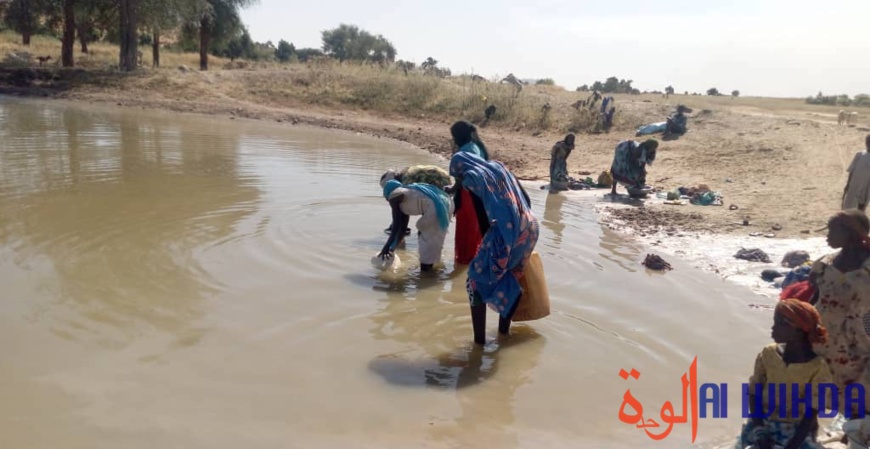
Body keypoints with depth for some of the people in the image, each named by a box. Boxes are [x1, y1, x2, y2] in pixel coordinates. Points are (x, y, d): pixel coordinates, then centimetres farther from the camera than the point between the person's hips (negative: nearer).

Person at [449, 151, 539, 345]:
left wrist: (487, 241, 9)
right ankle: (504, 327, 35)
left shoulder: (472, 177, 2)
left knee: (476, 280, 6)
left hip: (506, 232, -7)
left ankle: (479, 338, 6)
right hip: (530, 228, 7)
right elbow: (526, 199, 19)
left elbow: (482, 215, -4)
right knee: (507, 278, 25)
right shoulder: (499, 167, 21)